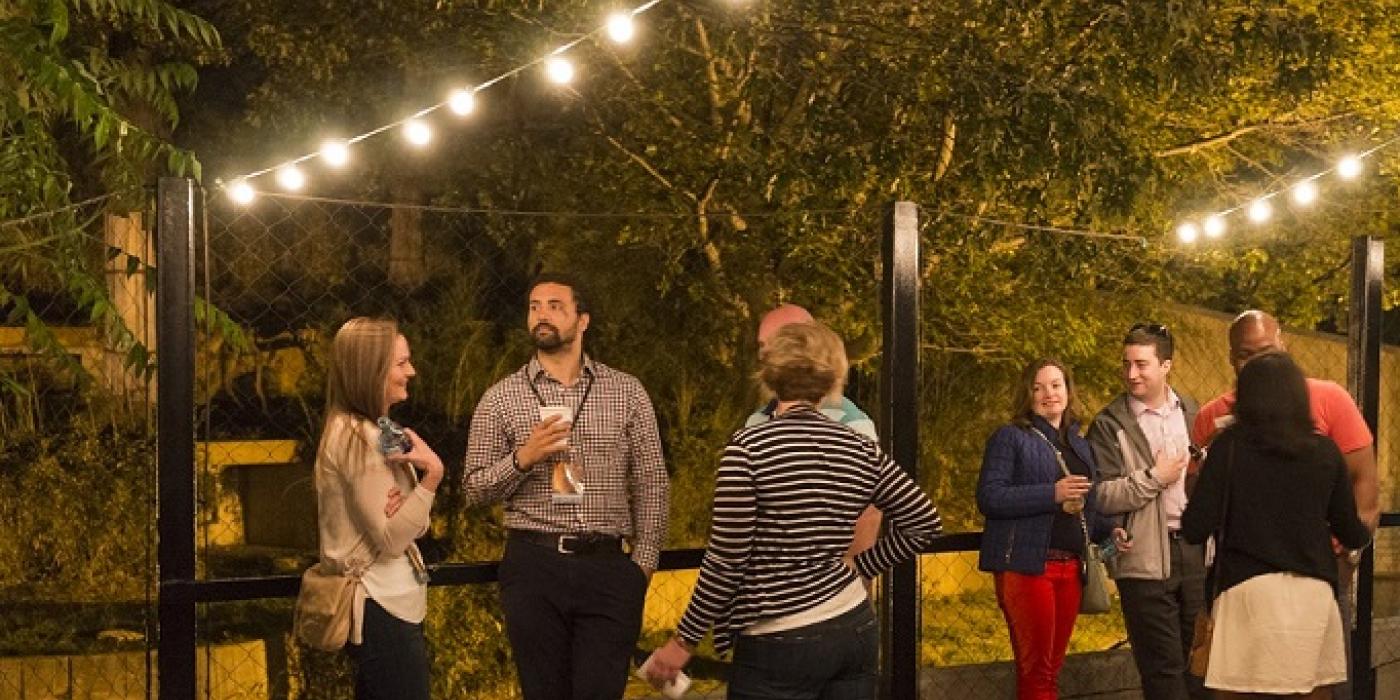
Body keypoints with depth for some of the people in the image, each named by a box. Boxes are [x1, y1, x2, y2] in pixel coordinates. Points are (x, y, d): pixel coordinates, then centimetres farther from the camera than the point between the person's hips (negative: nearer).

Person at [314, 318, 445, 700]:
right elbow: (391, 539, -20)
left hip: (383, 603, 10)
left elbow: (407, 525, 9)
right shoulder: (358, 438, -18)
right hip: (383, 610, -10)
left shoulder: (372, 431, 12)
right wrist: (432, 476, -24)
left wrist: (401, 505, -12)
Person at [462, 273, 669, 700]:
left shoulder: (627, 392, 5)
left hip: (608, 568, 0)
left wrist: (643, 562, -2)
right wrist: (523, 457, -12)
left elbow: (651, 484, 5)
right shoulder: (500, 399, 5)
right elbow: (475, 490, 4)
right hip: (533, 567, 0)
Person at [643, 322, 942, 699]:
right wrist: (859, 566, 13)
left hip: (780, 644, -5)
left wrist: (684, 641, -4)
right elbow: (926, 522, 9)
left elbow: (726, 560, -13)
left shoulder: (749, 447, -12)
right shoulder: (862, 449, 3)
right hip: (855, 630, 5)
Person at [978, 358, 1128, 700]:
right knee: (1036, 670, -6)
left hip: (1070, 566, 7)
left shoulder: (1078, 445, 18)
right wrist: (1052, 493, -20)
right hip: (1026, 565, -7)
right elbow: (989, 498, -15)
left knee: (1051, 669, 11)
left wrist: (1109, 530, 7)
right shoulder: (1010, 437, -3)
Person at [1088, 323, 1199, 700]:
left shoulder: (1192, 412, 10)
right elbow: (1100, 496, -11)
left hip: (1195, 551, 4)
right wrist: (1153, 478, -13)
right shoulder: (1110, 424, -3)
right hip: (1145, 559, -4)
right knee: (1163, 668, 0)